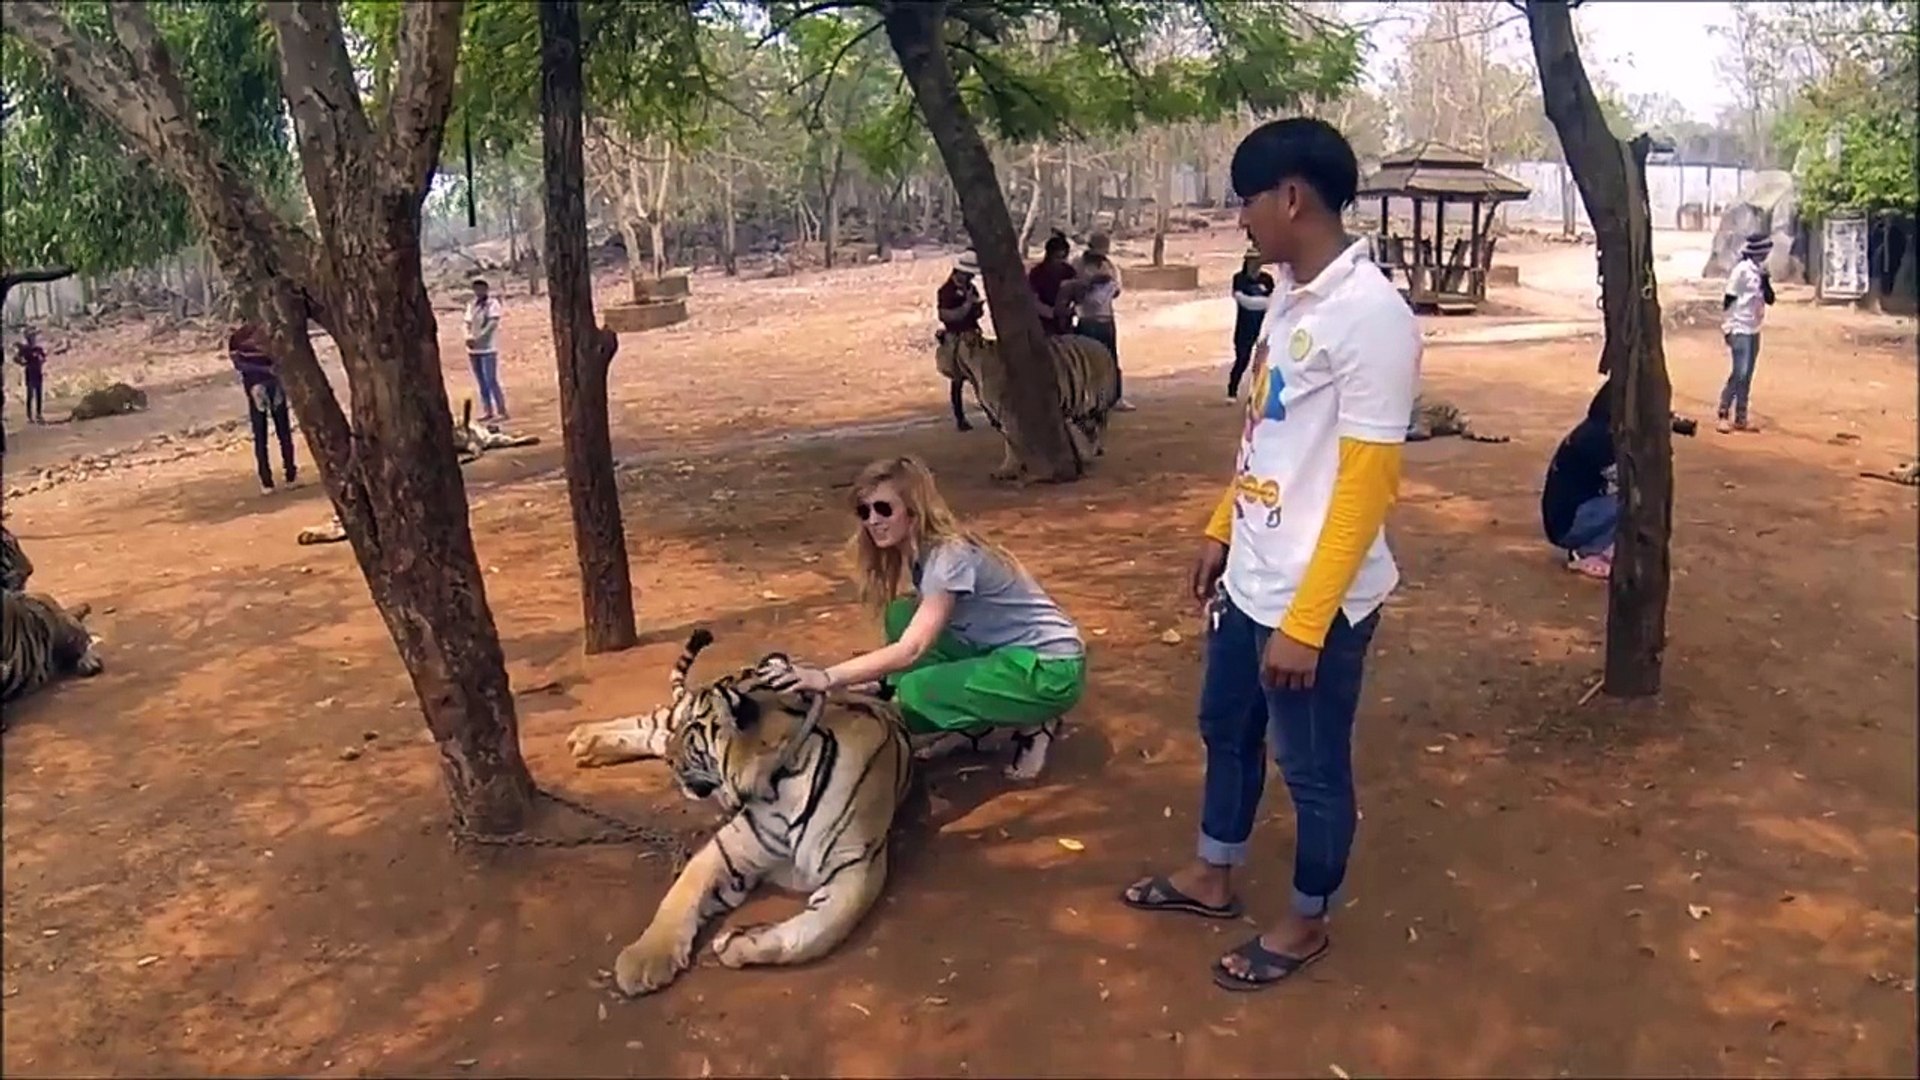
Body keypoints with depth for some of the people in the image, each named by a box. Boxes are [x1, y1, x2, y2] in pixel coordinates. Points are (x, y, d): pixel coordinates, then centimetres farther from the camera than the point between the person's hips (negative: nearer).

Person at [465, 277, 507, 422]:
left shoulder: (493, 304, -4)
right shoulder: (471, 305, 14)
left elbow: (493, 323, -14)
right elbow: (468, 324, 12)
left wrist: (478, 338, -20)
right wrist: (469, 337, -8)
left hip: (488, 348, -6)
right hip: (473, 349, 6)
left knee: (491, 380, -10)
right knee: (481, 382, 9)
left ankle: (502, 411, -6)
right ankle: (487, 411, 15)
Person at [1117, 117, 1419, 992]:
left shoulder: (1371, 316, -22)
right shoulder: (1290, 296, 5)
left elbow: (1368, 485, -23)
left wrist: (1304, 622, -22)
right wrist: (1220, 533, 20)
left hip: (1315, 601, -9)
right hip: (1249, 580, 9)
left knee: (1313, 769, 12)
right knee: (1226, 731, 24)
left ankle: (1306, 923, 34)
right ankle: (1212, 878, 46)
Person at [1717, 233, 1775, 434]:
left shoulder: (1761, 272, 9)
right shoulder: (1742, 270, -12)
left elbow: (1770, 299, 7)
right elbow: (1728, 300, -12)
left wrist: (1765, 279, -7)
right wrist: (1728, 327, -14)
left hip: (1754, 330, 8)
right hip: (1740, 329, -8)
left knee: (1747, 376, 8)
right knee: (1740, 374, -12)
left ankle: (1740, 418, 11)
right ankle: (1723, 415, -6)